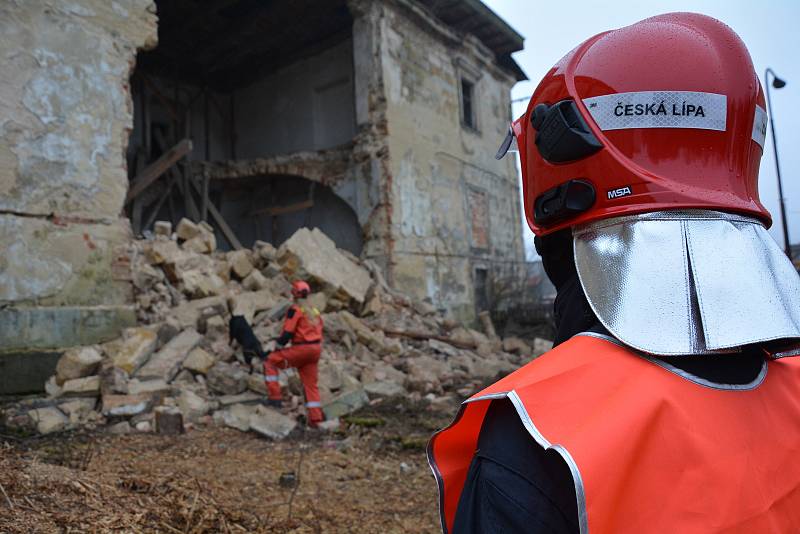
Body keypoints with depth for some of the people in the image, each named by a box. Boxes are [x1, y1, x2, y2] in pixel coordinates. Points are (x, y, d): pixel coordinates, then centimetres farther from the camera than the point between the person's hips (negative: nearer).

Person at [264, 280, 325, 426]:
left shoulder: (295, 309, -7)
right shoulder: (314, 310, 18)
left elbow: (288, 332, -14)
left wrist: (279, 344, 2)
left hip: (301, 348, -8)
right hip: (316, 349, 8)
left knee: (270, 361, 6)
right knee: (310, 383, 13)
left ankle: (274, 397, 1)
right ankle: (316, 417, 12)